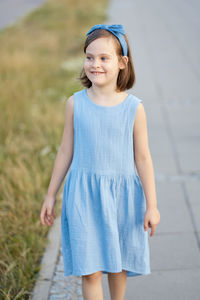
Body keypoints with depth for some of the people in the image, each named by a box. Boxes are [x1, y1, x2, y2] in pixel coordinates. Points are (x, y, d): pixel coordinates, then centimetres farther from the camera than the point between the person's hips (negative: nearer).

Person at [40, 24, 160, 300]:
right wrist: (51, 195, 9)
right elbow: (66, 151, 4)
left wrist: (151, 205, -2)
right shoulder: (75, 103, -5)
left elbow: (142, 158, -3)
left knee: (118, 264, 16)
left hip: (121, 194, 0)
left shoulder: (134, 108, -8)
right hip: (83, 194, 0)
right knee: (89, 269, 1)